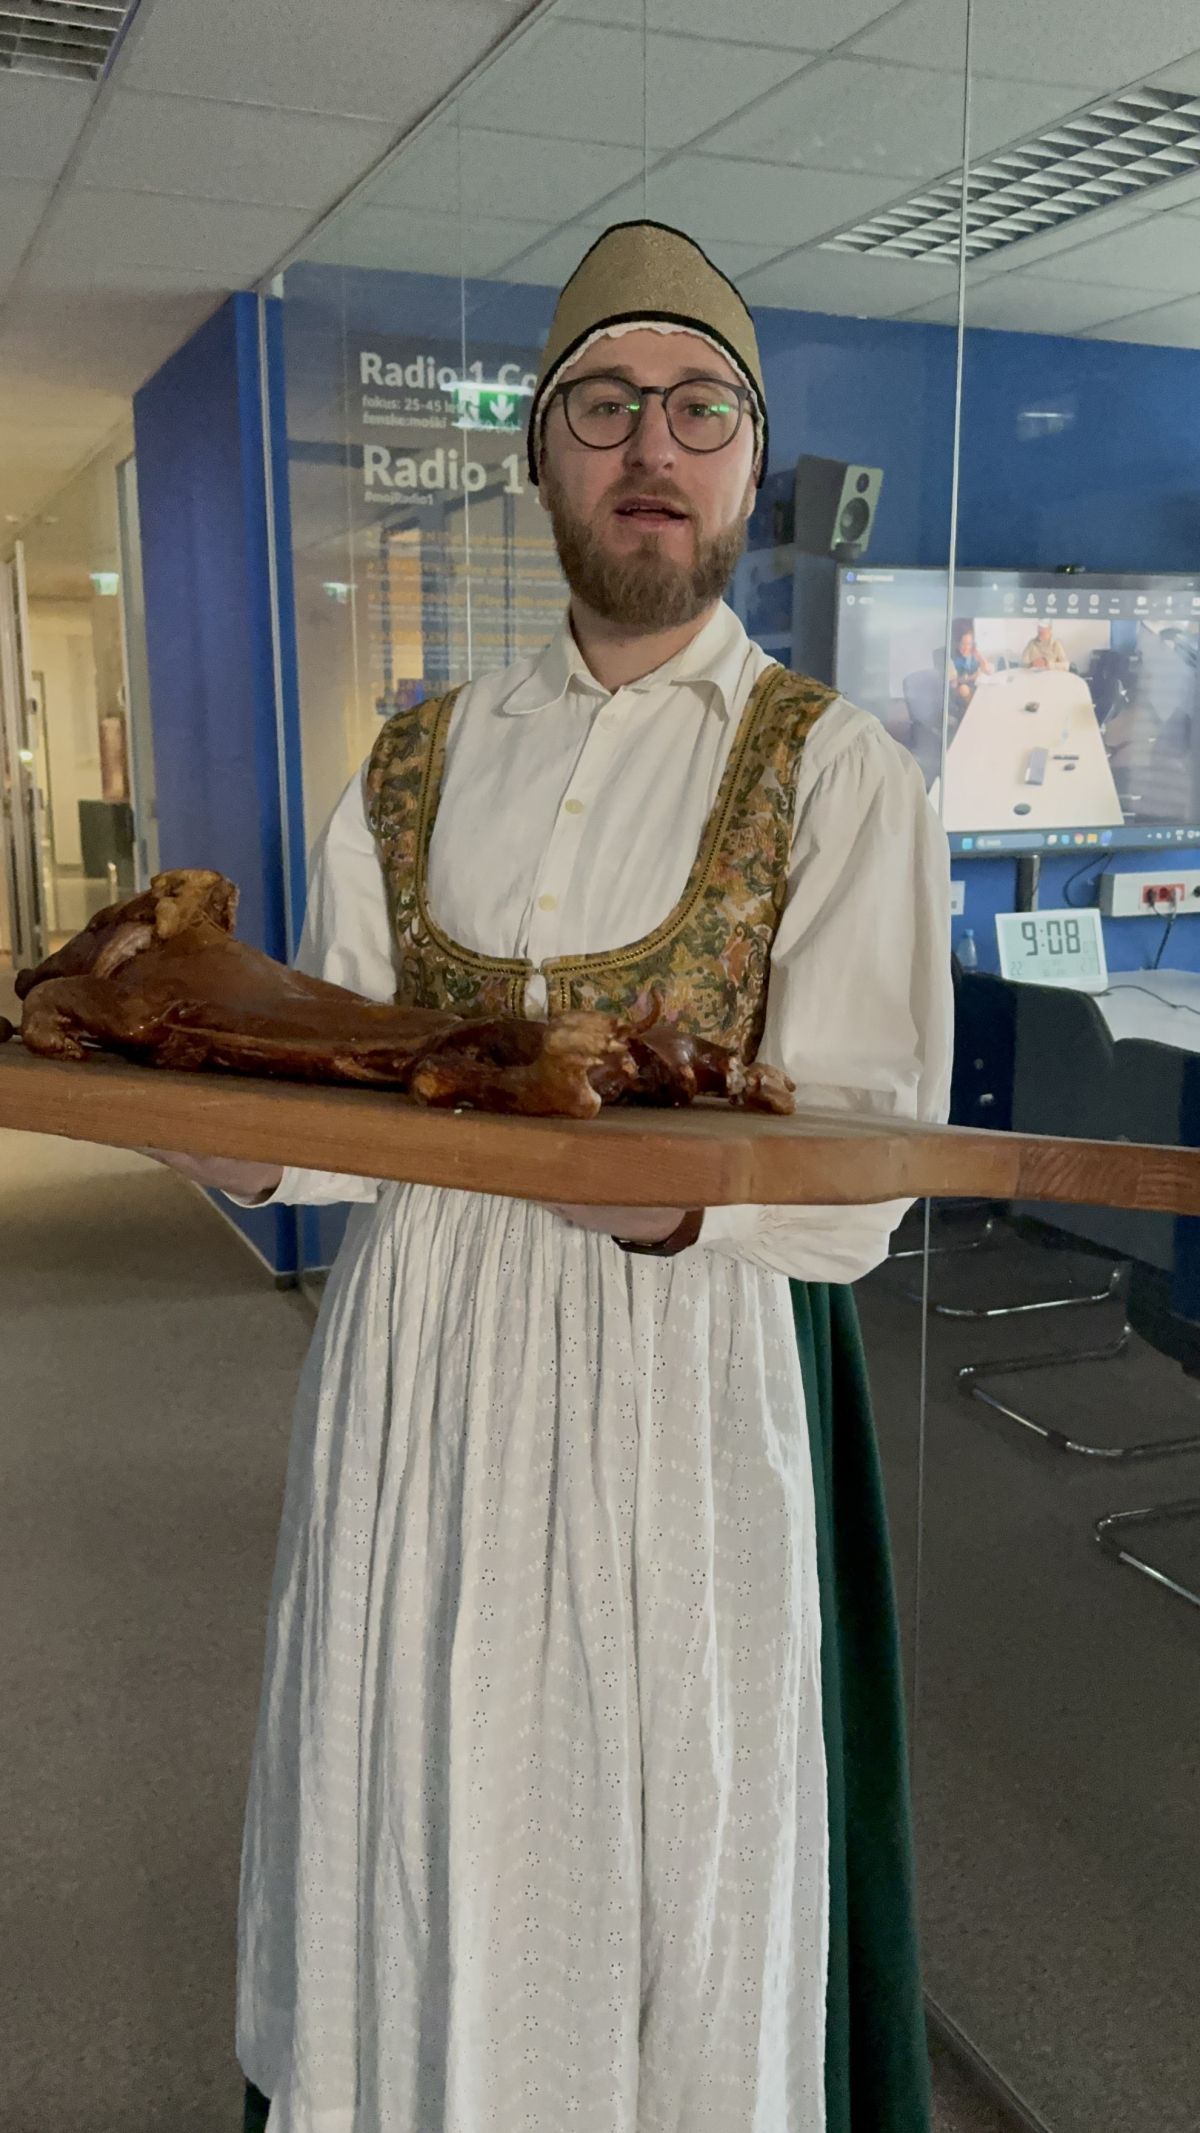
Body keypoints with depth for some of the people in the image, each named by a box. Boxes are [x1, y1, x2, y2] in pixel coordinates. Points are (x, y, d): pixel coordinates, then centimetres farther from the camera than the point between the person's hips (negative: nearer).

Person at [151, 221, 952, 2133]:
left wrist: (665, 1186, -34)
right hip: (414, 1372, 4)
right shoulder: (416, 768, 9)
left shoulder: (838, 775, -3)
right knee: (415, 1852, 16)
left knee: (669, 1884, 10)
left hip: (686, 1376, -3)